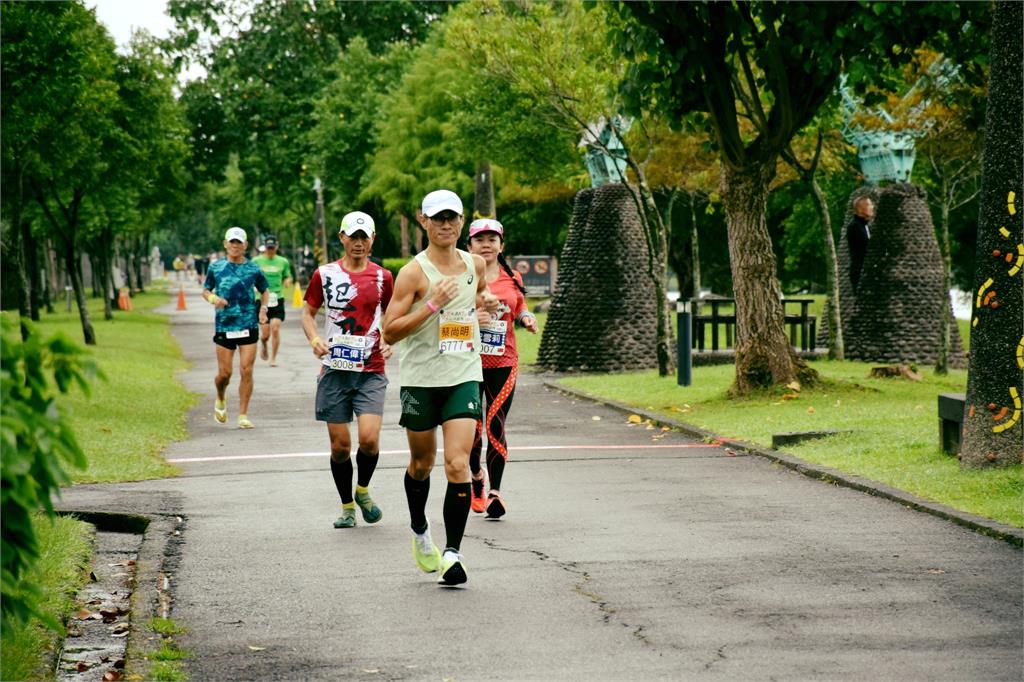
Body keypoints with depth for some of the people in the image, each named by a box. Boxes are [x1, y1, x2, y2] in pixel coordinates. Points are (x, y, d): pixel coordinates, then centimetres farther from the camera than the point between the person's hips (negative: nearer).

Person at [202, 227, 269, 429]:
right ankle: (220, 400, 34)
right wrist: (213, 299, -8)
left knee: (246, 371, -6)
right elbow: (205, 290, 14)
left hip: (249, 326, 0)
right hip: (224, 327, 0)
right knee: (224, 373, 2)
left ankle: (243, 415, 2)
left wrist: (263, 308, 0)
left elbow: (265, 291, 17)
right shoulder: (216, 267, 4)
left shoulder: (253, 268, 4)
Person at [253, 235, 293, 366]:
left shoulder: (283, 262, 6)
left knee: (275, 329, -10)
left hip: (277, 300, 1)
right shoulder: (256, 261, 2)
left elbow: (287, 277, 17)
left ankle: (273, 358, 3)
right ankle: (263, 344, 34)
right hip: (262, 300, -1)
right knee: (265, 333, -3)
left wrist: (287, 281, -7)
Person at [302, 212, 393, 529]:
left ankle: (363, 490, 13)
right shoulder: (325, 274, 3)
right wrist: (315, 339, -8)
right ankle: (347, 506, 22)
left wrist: (390, 343, -1)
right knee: (340, 445, 3)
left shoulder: (383, 277, 5)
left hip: (371, 371, 0)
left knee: (369, 438, -16)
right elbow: (308, 312, 11)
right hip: (334, 371, 0)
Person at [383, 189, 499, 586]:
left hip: (464, 376, 2)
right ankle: (420, 532, 39)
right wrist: (432, 304, -22)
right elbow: (389, 332, -14)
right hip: (420, 378, -2)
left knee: (458, 464, -13)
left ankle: (453, 553, -11)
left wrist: (486, 300, 6)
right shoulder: (413, 272, -10)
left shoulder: (474, 264, 5)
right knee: (422, 463, 14)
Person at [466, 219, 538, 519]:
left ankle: (495, 491, -3)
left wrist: (526, 318, 1)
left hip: (503, 362, 1)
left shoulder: (513, 279, 8)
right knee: (472, 427, 3)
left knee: (496, 426, -5)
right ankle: (476, 478, 29)